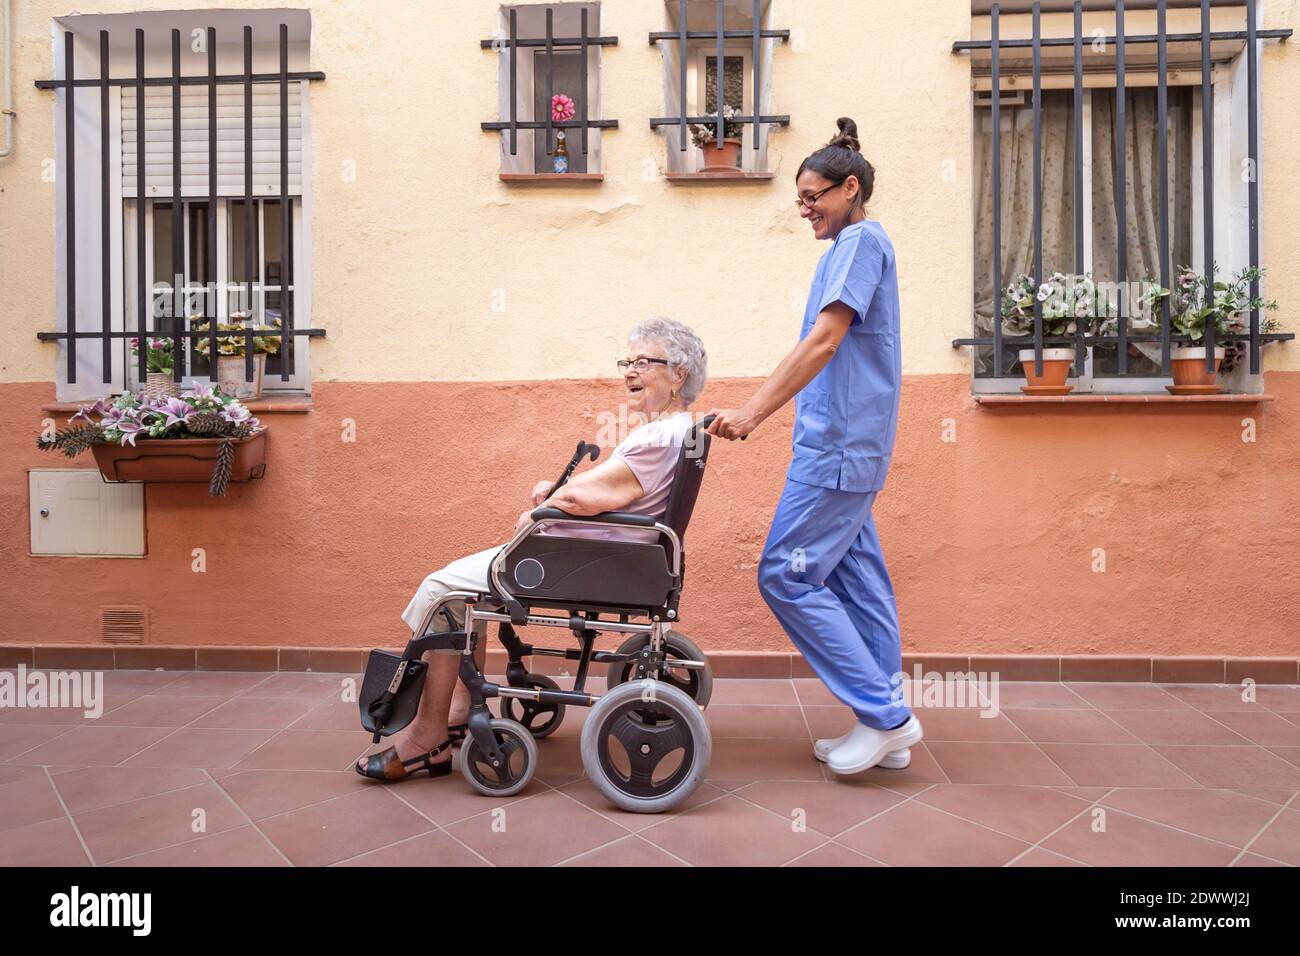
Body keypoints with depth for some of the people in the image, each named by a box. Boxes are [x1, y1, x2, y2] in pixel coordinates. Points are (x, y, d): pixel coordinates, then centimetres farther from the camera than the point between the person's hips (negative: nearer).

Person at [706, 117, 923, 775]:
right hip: (851, 445, 10)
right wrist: (757, 409, 19)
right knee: (857, 580, 10)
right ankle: (885, 728, 18)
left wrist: (751, 413, -22)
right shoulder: (859, 246, 23)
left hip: (838, 446, -10)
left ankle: (884, 714, 1)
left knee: (786, 576, -7)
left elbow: (824, 340, -19)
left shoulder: (861, 240, -7)